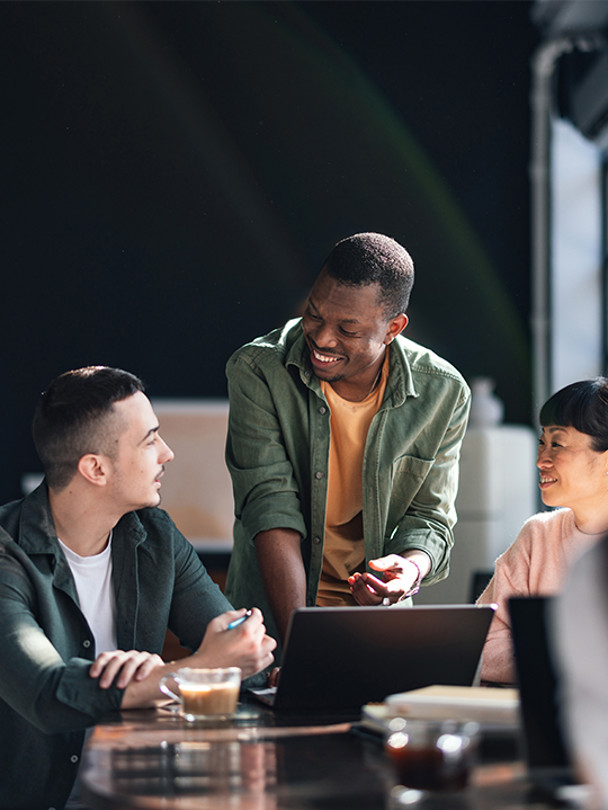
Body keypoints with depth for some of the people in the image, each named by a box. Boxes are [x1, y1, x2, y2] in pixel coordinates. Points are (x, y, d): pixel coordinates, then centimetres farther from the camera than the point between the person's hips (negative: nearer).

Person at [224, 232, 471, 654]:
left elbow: (429, 516, 0)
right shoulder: (257, 371, -13)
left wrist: (412, 568, -24)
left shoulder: (444, 393, -7)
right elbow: (270, 507, -19)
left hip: (379, 620, 2)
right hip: (274, 610, -1)